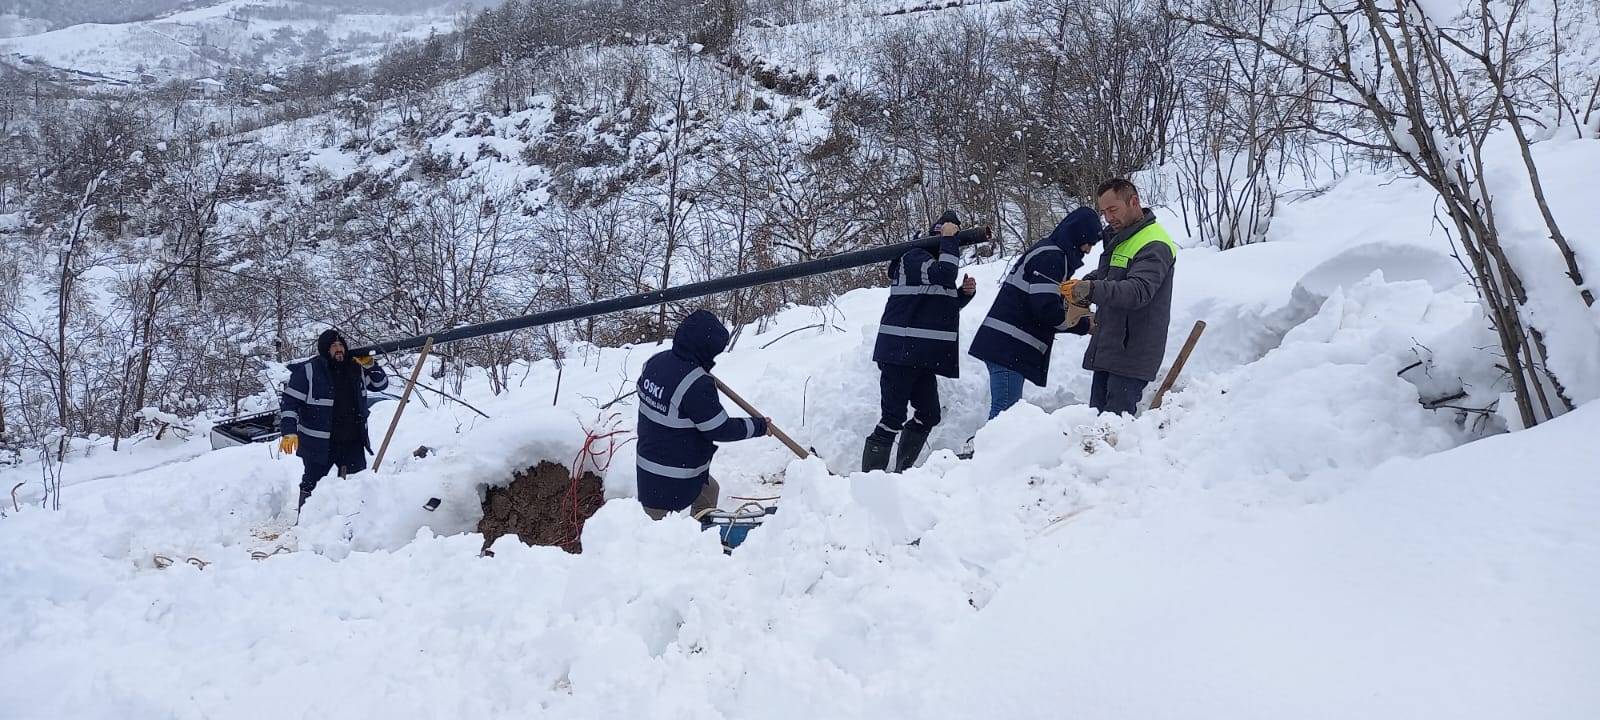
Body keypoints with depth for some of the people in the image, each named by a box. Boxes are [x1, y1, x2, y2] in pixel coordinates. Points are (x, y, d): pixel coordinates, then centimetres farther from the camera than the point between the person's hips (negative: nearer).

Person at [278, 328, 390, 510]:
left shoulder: (356, 368, 3)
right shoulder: (308, 370, -12)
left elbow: (381, 384, 10)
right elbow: (289, 401, -11)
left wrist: (370, 365, -9)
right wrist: (289, 432, -21)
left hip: (353, 441, 4)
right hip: (318, 443, -4)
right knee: (311, 482, 9)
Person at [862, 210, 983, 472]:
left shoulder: (935, 263, 20)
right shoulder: (913, 257, -9)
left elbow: (946, 305, 25)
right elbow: (944, 275, -27)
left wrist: (965, 292, 5)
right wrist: (949, 239, -15)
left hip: (920, 356, 10)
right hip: (899, 353, -10)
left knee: (928, 415, 12)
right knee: (893, 419, -12)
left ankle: (901, 471, 20)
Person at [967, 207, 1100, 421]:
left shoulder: (1047, 253, 23)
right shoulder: (1052, 256, -10)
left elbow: (1044, 309, 23)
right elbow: (1046, 309, -18)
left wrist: (1084, 322, 15)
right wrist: (1085, 324, -1)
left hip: (1006, 345, 10)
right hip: (1009, 346, -10)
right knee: (1004, 412, -13)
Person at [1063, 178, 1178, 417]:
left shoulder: (1155, 245, -14)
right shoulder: (1118, 238, 16)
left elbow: (1139, 291, -29)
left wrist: (1092, 289, -42)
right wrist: (1087, 282, 6)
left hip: (1132, 355, -9)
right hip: (1106, 350, 9)